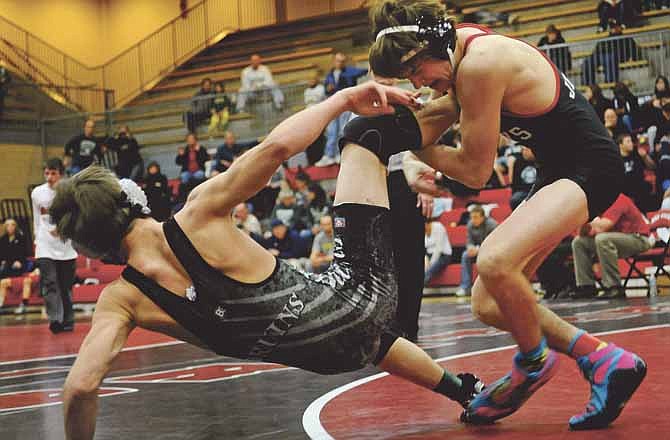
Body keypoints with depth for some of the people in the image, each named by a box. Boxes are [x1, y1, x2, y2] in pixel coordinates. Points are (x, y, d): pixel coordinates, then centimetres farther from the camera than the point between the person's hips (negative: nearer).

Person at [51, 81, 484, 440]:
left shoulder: (120, 300, -10)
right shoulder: (201, 212, -18)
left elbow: (81, 385, -21)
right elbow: (278, 145, -29)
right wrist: (345, 97, -17)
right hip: (360, 293, -3)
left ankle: (462, 390, 47)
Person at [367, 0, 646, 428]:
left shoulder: (481, 64, -25)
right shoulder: (457, 50, 3)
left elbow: (476, 170, -18)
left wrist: (413, 144, -8)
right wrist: (412, 159, -12)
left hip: (589, 166, -10)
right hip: (557, 170, 10)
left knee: (494, 261, -32)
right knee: (488, 305, 5)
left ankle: (535, 361, -6)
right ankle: (603, 360, 9)